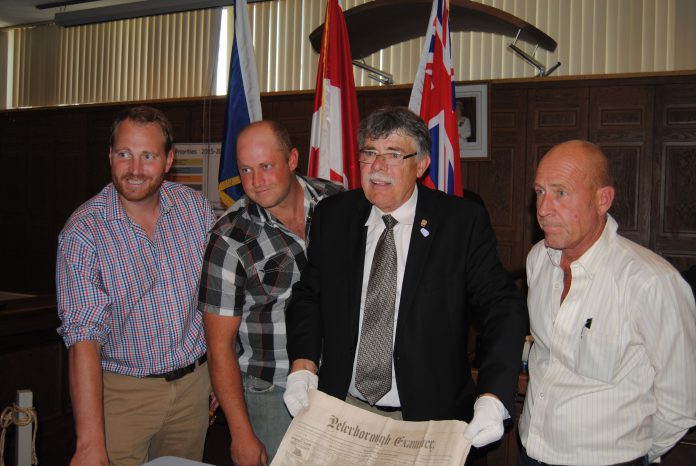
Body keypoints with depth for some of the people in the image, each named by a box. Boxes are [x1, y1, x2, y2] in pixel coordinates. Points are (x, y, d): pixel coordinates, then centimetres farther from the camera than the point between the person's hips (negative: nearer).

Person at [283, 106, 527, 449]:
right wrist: (302, 366, -10)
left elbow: (504, 308, -11)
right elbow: (308, 295, 6)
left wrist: (492, 398, -24)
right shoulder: (332, 215, 0)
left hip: (427, 420, -2)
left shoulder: (463, 222, -10)